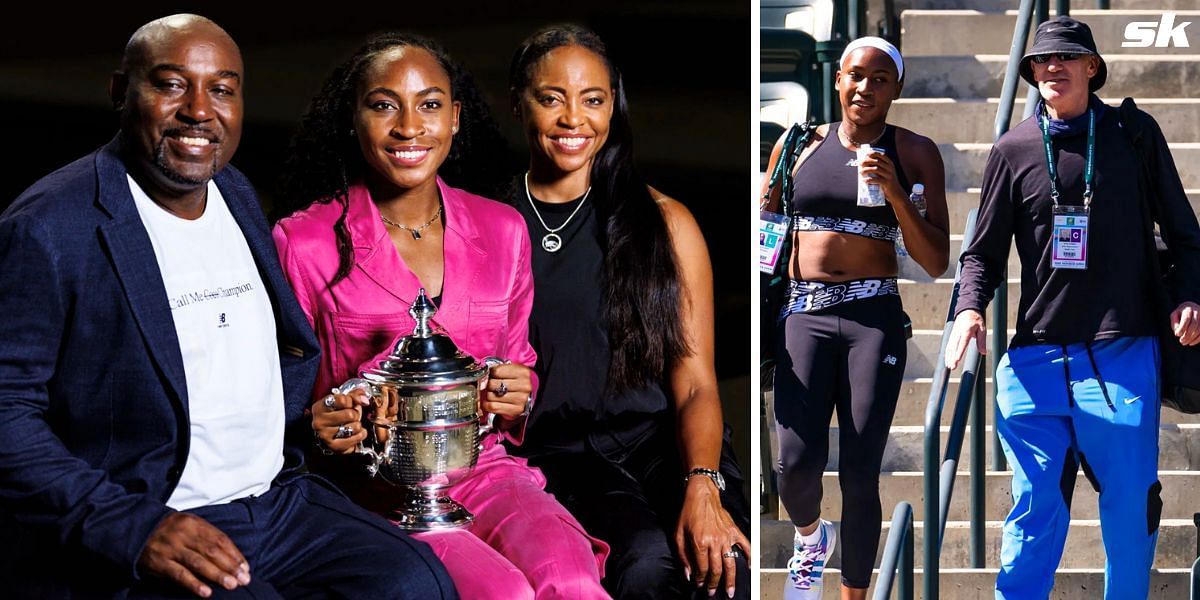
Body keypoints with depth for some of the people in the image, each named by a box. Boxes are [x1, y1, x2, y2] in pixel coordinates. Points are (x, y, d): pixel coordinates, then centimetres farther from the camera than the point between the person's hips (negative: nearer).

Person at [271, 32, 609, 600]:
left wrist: (518, 398, -2)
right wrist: (315, 426, -16)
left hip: (482, 466, 3)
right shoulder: (304, 243, -1)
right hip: (370, 485, -3)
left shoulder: (502, 230, 11)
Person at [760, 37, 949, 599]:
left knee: (859, 477, -4)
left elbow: (936, 262, 1)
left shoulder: (915, 153, 5)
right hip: (803, 314, 1)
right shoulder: (800, 144, 9)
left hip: (875, 317, -1)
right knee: (797, 466, -11)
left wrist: (894, 192, -12)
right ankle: (810, 535, 25)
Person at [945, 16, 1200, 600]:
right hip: (1035, 360, 0)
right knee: (1034, 509, 1)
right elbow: (984, 251, 11)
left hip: (1123, 355, 0)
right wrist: (969, 308, -7)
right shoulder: (1014, 148, 8)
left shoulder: (1135, 135, 7)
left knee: (1131, 508, 3)